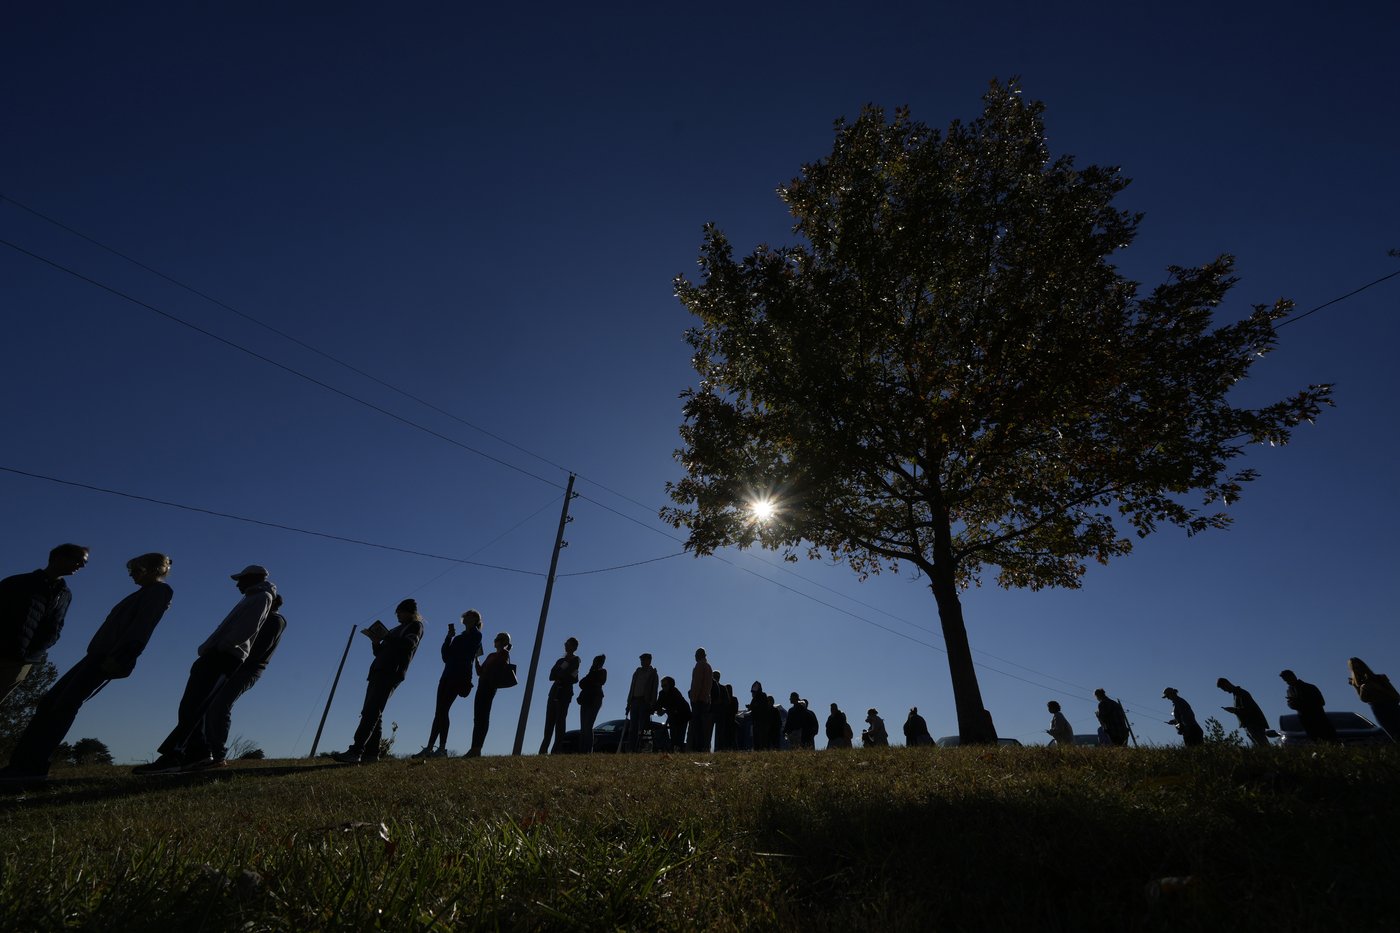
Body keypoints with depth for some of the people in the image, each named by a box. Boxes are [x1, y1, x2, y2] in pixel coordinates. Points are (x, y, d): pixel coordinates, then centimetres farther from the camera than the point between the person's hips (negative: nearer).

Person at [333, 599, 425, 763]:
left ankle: (356, 751, -25)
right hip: (379, 672, 9)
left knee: (371, 711, -18)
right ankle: (371, 753, 2)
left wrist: (387, 637, -8)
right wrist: (376, 640, 6)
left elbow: (409, 643, -14)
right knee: (372, 712, 2)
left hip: (391, 673, -9)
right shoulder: (397, 629, 31)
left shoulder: (416, 626, 6)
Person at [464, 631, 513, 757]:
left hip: (489, 686, -9)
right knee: (478, 717, 4)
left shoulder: (504, 653, 2)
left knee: (481, 717, -12)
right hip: (483, 686, 9)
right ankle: (475, 749, 4)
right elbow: (480, 672, 21)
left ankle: (476, 749, -14)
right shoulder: (492, 655, 25)